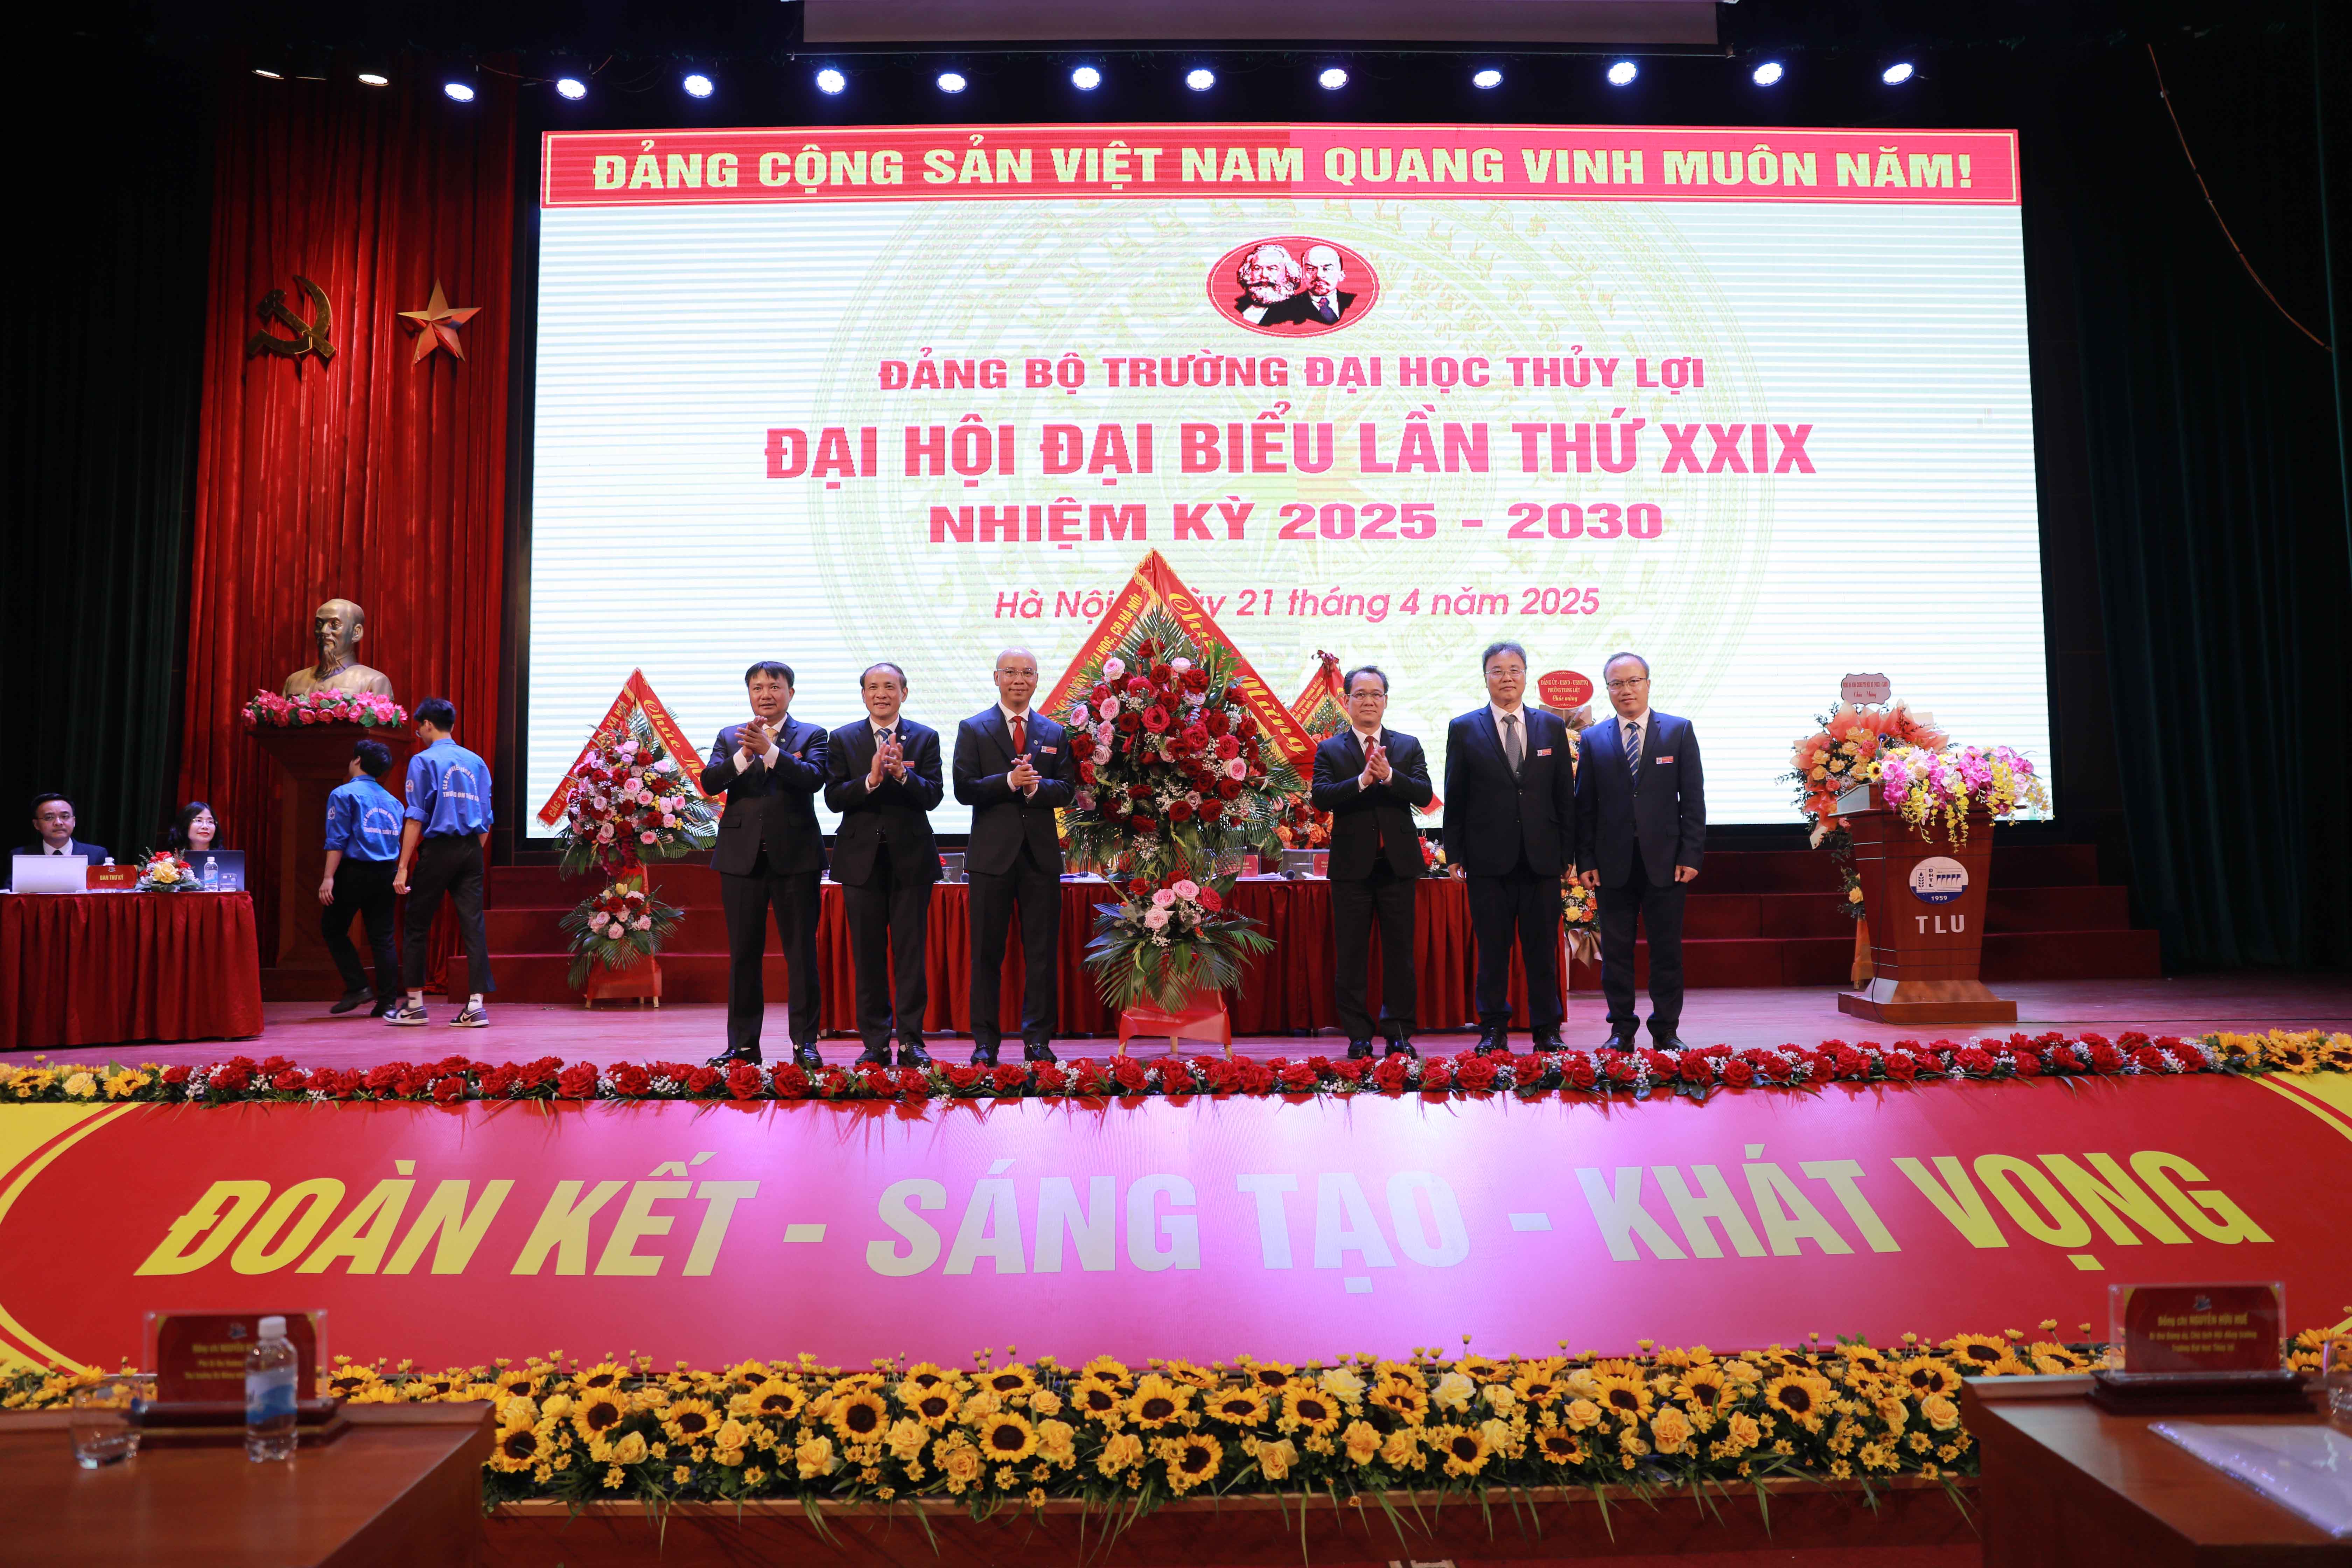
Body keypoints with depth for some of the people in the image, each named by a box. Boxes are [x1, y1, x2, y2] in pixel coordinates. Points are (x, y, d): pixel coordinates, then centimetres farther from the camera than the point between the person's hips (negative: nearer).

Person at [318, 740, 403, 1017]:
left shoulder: (345, 794, -5)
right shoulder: (391, 800, 14)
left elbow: (337, 840, -12)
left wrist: (329, 877, -14)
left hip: (354, 873, -5)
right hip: (385, 875, 5)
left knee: (333, 930, 11)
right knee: (383, 938, 5)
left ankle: (357, 987, 3)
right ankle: (388, 1002, 2)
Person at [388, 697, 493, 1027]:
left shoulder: (424, 761, -3)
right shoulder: (476, 762, 11)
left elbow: (416, 817, -9)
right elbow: (486, 819, 11)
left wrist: (403, 867, -9)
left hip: (437, 850, -4)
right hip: (472, 850, 4)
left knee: (418, 925, 9)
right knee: (473, 925, 1)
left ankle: (415, 1004, 15)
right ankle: (476, 1006, -4)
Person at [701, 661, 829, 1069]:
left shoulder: (811, 735, 6)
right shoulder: (729, 738, 13)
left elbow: (813, 778, -12)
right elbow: (709, 782, -3)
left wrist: (770, 751, -24)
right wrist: (745, 755, -19)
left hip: (795, 856, -2)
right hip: (742, 857, 2)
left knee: (801, 953, 0)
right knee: (743, 955, 7)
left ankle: (805, 1043, 7)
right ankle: (744, 1044, 14)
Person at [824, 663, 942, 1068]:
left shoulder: (925, 739, 4)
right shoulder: (842, 740, 6)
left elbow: (933, 796, -6)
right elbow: (833, 798, -5)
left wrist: (902, 774, -24)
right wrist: (872, 779, -21)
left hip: (911, 858, -1)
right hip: (862, 858, 1)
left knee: (910, 954, 1)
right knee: (868, 956, 5)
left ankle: (911, 1041, 7)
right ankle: (876, 1044, 12)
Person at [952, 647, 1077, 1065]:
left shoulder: (1055, 733, 11)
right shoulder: (973, 729, 4)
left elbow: (1066, 790, 3)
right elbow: (964, 790, -5)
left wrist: (1036, 787, -16)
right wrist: (1009, 781, -18)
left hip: (1041, 854, 2)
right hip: (992, 855, -2)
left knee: (1042, 953, 4)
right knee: (987, 952, 3)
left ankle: (1038, 1040, 12)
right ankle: (985, 1042, 10)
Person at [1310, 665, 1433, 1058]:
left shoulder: (1409, 746, 9)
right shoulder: (1330, 750, 5)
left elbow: (1425, 794, -5)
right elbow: (1321, 797, -11)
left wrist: (1390, 776, -21)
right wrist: (1363, 780, -23)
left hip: (1398, 864, 1)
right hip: (1351, 867, -1)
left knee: (1400, 952, 6)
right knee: (1351, 956, 4)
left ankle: (1399, 1033, 15)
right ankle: (1358, 1036, 13)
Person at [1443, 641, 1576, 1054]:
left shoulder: (1552, 727, 8)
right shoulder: (1464, 729, 3)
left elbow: (1565, 796, 8)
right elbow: (1455, 798, 3)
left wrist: (1567, 851, 4)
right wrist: (1455, 854, -1)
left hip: (1542, 859, 1)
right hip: (1489, 860, -1)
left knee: (1543, 949, 6)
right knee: (1492, 950, 5)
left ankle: (1547, 1030, 15)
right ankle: (1493, 1031, 14)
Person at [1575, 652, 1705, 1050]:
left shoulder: (1679, 731, 5)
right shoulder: (1593, 739, 7)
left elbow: (1693, 799, 2)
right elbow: (1585, 806, 6)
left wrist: (1691, 855, -5)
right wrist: (1585, 860, -1)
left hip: (1665, 861, -1)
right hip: (1613, 863, 1)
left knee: (1667, 949, 4)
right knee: (1615, 950, 5)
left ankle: (1667, 1029, 15)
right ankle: (1622, 1029, 15)